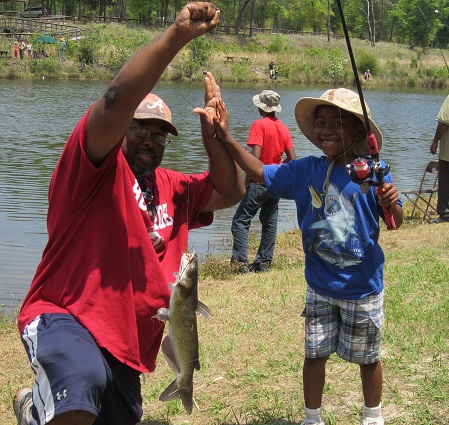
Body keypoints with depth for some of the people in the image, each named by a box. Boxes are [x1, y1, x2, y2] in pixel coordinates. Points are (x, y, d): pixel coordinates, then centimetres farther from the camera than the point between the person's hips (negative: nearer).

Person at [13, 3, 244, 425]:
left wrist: (211, 130, 2)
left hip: (127, 347, 9)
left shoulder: (173, 189, 18)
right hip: (64, 320, -9)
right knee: (83, 384, -41)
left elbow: (230, 192, 15)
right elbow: (117, 99, -23)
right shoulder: (95, 165, -7)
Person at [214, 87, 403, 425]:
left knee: (367, 357, 16)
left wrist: (391, 203, -33)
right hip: (320, 286, 2)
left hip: (363, 287, -2)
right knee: (315, 354, 12)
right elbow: (261, 173, -5)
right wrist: (227, 137, -16)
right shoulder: (306, 170, -6)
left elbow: (396, 223, -10)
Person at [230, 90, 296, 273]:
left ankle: (240, 261, -13)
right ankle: (264, 262, 15)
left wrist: (247, 180, -12)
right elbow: (292, 158, 6)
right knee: (270, 221, 14)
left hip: (260, 181, -7)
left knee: (241, 220, -4)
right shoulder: (284, 128, 7)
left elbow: (255, 156, -20)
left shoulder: (259, 125, -12)